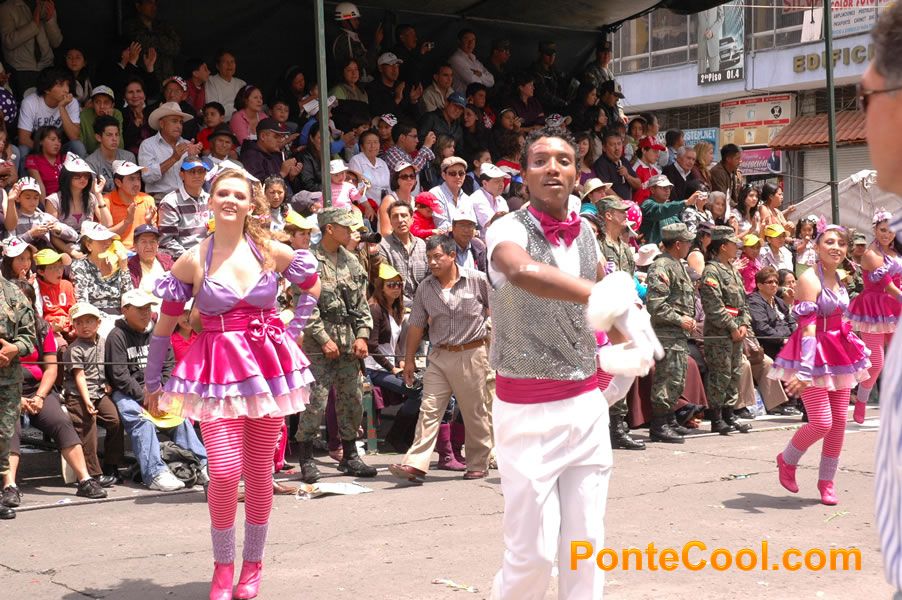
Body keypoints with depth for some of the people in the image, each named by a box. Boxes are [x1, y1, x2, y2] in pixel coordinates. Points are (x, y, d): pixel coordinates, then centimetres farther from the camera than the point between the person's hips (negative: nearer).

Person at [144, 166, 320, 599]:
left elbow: (312, 288, 19)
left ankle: (253, 563, 23)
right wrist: (151, 382, 8)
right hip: (217, 368, -2)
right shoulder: (192, 262, -3)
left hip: (269, 365, 2)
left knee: (259, 470, 7)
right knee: (225, 471, -12)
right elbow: (164, 326, 4)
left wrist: (292, 331, 9)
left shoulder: (274, 253, 1)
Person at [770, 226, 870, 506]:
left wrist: (857, 351, 22)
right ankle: (786, 461, 18)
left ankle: (826, 481, 19)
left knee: (839, 421, 7)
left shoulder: (838, 278, 10)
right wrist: (805, 370, -29)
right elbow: (808, 328, -23)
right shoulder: (809, 279, -15)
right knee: (821, 422, -9)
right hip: (815, 354, -8)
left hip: (839, 353, 8)